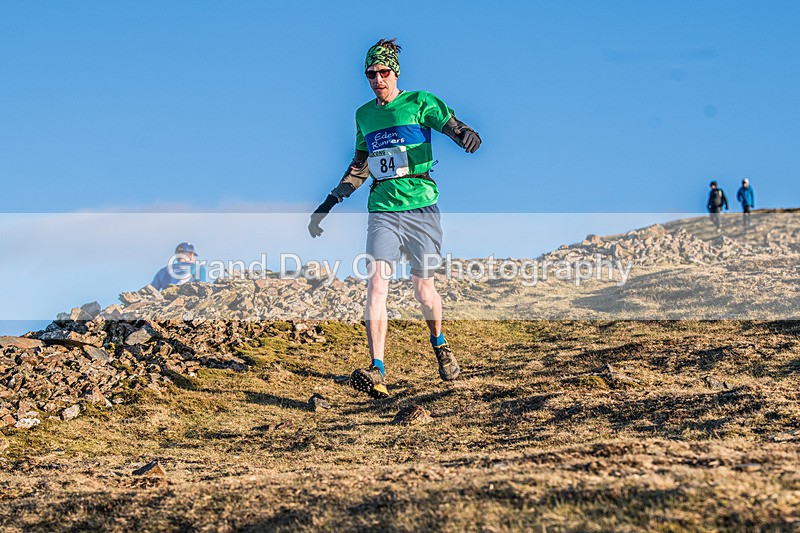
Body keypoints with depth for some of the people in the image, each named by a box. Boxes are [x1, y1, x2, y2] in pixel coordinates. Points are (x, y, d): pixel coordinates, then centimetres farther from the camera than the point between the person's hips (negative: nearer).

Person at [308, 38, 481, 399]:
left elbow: (455, 128, -9)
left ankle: (439, 344, 37)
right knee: (376, 284, -16)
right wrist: (327, 205, 20)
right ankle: (376, 373, -21)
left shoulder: (419, 103, 1)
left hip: (420, 207, -3)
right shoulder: (364, 115, 15)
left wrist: (466, 134, -34)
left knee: (423, 291, 5)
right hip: (382, 210, 3)